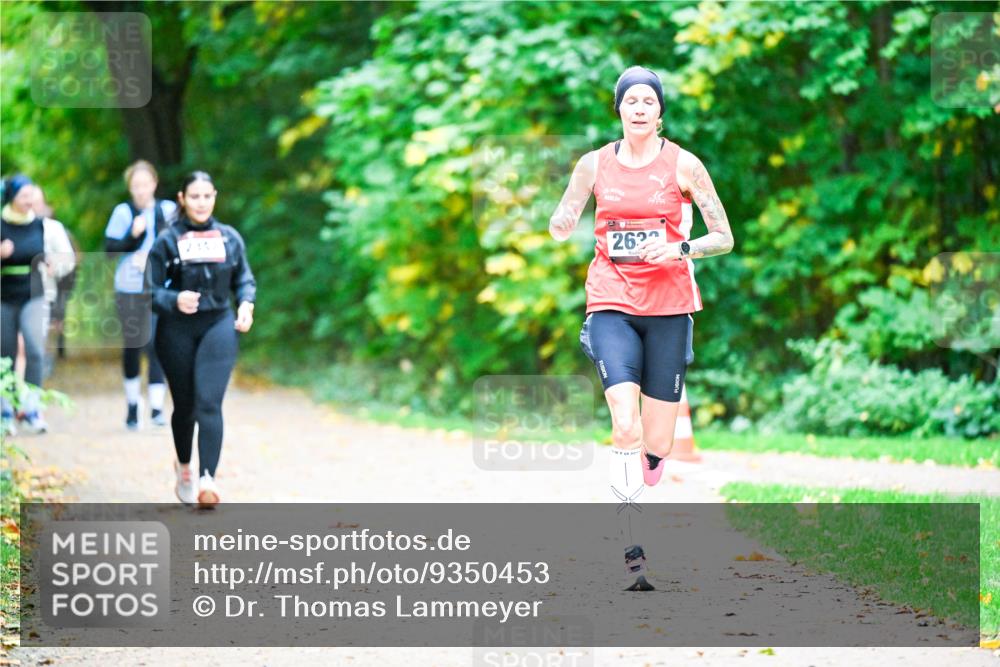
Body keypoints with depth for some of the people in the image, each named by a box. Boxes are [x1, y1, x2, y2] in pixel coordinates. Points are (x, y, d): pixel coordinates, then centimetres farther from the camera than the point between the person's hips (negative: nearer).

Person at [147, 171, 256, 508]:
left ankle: (207, 479, -22)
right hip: (177, 331, 0)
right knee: (184, 405, 12)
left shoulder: (229, 237, 4)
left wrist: (246, 302, -4)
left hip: (218, 326, 0)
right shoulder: (168, 241, -3)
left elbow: (244, 278, 15)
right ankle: (184, 467, 38)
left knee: (209, 402, -14)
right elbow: (151, 290, -5)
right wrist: (175, 300, -24)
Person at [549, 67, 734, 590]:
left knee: (657, 444, 0)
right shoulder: (595, 164, 4)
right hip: (612, 304, 0)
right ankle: (632, 551, -16)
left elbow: (724, 238, 4)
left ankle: (636, 488, 34)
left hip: (668, 306, 0)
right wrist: (562, 220, -11)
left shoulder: (683, 165, 0)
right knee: (626, 428, -19)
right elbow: (559, 230, 12)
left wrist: (680, 249, -14)